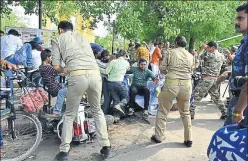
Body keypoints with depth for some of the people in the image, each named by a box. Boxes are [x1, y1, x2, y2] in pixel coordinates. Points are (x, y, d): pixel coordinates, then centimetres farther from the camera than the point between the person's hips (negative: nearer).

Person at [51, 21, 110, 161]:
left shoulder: (58, 40, 19)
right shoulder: (83, 38, 30)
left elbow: (57, 67, 12)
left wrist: (64, 70, 35)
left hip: (78, 76, -3)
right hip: (95, 74, 4)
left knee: (70, 115, 14)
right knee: (97, 111, 22)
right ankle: (106, 146, 24)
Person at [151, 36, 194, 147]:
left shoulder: (171, 52, 1)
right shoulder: (190, 56, 11)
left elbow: (162, 68, 2)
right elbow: (191, 71, 11)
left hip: (171, 84, -3)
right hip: (186, 85, 4)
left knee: (163, 111, 11)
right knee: (185, 113, 17)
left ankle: (158, 136, 17)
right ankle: (188, 139, 19)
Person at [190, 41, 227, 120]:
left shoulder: (210, 54, -12)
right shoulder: (221, 56, 12)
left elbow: (198, 57, -10)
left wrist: (203, 48, 5)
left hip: (207, 78, -8)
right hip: (216, 78, 8)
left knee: (196, 94, -3)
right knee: (216, 96, 19)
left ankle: (191, 113, -5)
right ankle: (224, 113, 22)